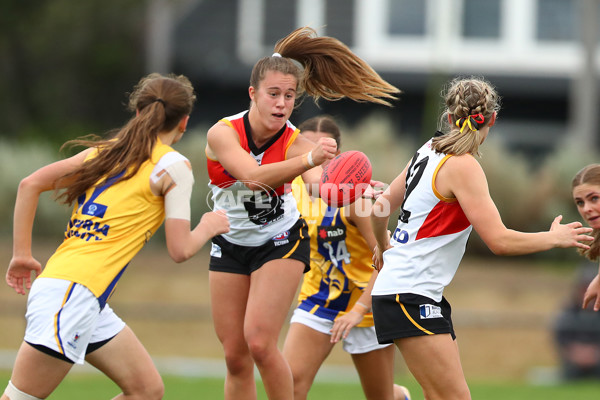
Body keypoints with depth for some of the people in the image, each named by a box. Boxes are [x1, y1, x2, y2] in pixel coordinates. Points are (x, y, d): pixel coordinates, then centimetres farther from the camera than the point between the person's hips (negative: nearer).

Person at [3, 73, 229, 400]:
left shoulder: (103, 150, 17)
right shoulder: (173, 165, -3)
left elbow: (29, 184, 15)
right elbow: (180, 249, -6)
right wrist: (208, 227, 15)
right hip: (72, 293, -8)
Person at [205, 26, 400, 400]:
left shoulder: (296, 144, -20)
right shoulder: (223, 133, -22)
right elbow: (253, 176, -40)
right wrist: (310, 160, -54)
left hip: (280, 242, -2)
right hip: (231, 245, 2)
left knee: (259, 341, -18)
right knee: (236, 356, 3)